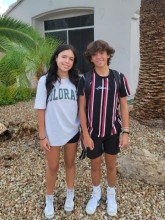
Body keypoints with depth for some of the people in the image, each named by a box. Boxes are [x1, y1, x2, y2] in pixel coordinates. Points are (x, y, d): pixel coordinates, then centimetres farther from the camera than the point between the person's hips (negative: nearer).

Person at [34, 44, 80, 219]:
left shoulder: (76, 81, -3)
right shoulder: (45, 81, -10)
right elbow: (41, 110, -8)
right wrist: (42, 136, -9)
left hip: (72, 131, 2)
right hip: (53, 133, -2)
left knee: (70, 164, 19)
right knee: (53, 167, 14)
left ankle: (70, 196, 41)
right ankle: (49, 200, 37)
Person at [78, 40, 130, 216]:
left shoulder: (119, 78, -6)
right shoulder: (85, 79, -9)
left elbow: (123, 106, -1)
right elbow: (81, 108, -6)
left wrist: (125, 131, -5)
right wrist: (85, 134, -9)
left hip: (113, 131, 1)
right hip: (93, 132, 0)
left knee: (111, 165, 16)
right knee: (95, 165, 15)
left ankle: (111, 195, 41)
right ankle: (96, 194, 41)